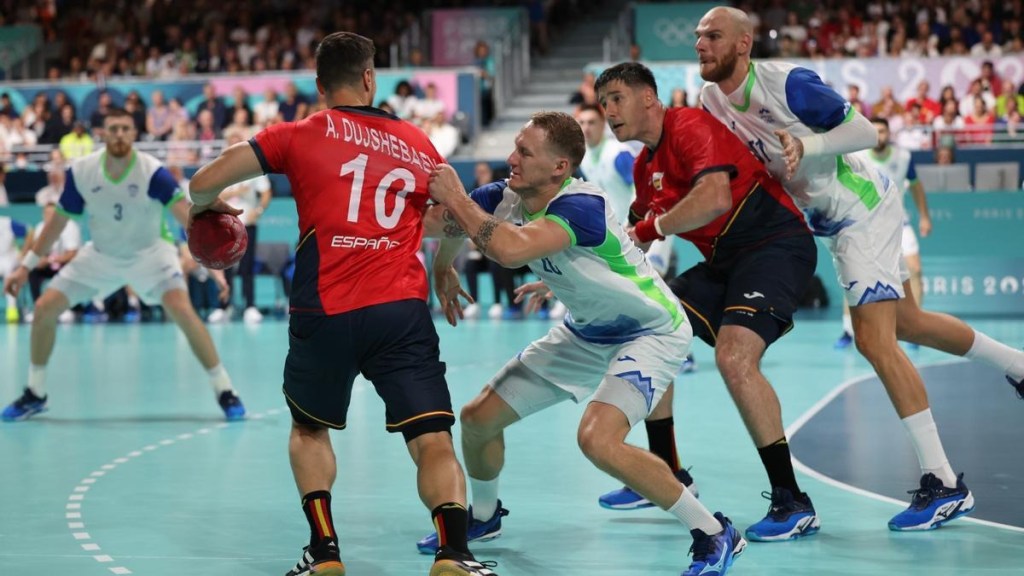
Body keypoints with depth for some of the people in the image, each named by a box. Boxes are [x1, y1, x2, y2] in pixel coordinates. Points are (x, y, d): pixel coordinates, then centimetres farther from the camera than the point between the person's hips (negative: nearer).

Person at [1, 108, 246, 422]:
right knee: (44, 308, -5)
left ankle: (225, 392, -12)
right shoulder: (80, 172, -16)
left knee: (182, 310, -27)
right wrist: (25, 266, 0)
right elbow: (58, 220, -2)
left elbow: (185, 214, -40)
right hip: (100, 255, 4)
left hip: (149, 252, -3)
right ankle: (35, 394, 16)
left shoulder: (152, 172, -27)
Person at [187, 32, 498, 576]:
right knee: (434, 441, -2)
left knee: (309, 429, 24)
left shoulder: (299, 135, 8)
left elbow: (204, 183, 6)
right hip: (403, 311, 0)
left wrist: (205, 206, 29)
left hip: (325, 312, 0)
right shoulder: (417, 144, 15)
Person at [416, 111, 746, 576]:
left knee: (597, 439, -31)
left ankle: (714, 536, -15)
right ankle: (483, 516, 38)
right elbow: (450, 224, 11)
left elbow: (511, 250, -49)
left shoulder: (580, 206, -33)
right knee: (478, 418, 8)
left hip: (650, 332, -8)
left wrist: (455, 199, -38)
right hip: (586, 333, 8)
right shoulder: (507, 197, -11)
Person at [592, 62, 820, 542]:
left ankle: (793, 503, -23)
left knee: (734, 357, -28)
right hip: (724, 261, 10)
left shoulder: (691, 127, -15)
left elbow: (714, 199, -32)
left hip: (776, 245, -10)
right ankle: (668, 478, 21)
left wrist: (653, 226, -19)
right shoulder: (646, 165, 15)